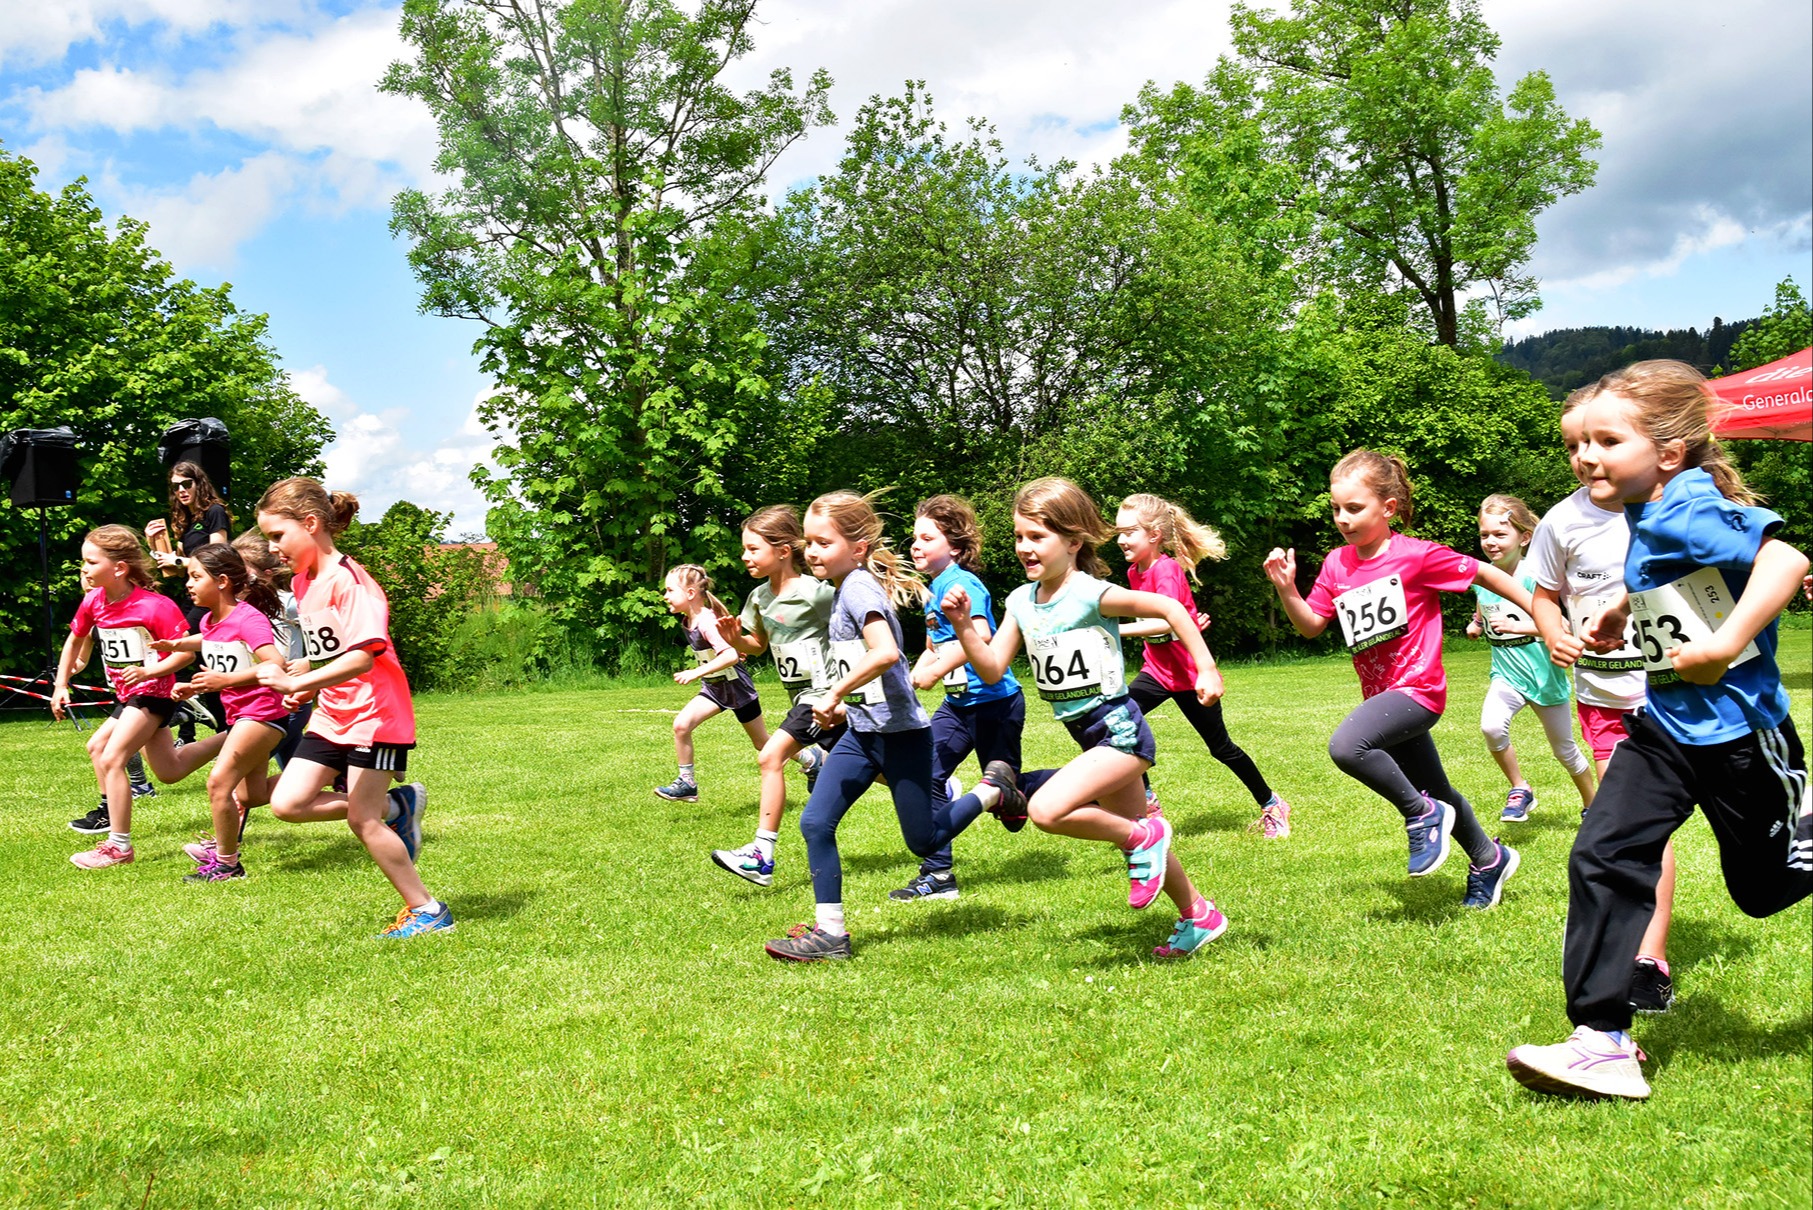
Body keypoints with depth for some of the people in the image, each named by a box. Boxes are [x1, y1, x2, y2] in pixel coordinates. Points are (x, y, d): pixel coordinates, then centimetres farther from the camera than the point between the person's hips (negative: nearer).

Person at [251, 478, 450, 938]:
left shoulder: (348, 580, -20)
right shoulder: (302, 582, 9)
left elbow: (362, 656, -30)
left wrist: (296, 683, -30)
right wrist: (305, 684, 1)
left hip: (374, 714, -9)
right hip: (332, 715, 9)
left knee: (362, 821, -5)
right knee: (287, 803, -1)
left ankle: (427, 911, 9)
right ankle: (396, 805, 14)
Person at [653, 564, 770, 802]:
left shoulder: (706, 621, -28)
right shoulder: (688, 621, -2)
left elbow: (730, 656, -40)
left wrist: (696, 673, -42)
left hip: (737, 687, -7)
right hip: (714, 687, 7)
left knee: (763, 744, 10)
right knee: (681, 724, -14)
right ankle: (687, 783, -5)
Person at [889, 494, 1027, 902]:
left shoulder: (961, 584, -19)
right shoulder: (934, 589, 10)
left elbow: (979, 636, -35)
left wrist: (935, 672, -30)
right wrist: (909, 682, 8)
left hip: (994, 702, -8)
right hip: (958, 702, 8)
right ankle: (938, 873, 4)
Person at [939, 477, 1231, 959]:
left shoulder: (1091, 594, -17)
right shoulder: (1021, 601, 4)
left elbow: (1170, 608, -14)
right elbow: (992, 669, 1)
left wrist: (1206, 669, -16)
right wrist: (963, 626, -13)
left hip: (1120, 731, -8)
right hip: (1093, 737, 8)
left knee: (1045, 810, -24)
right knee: (1133, 839, 19)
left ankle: (1143, 836, -3)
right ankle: (1200, 915, 39)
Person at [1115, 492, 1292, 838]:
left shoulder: (1167, 569, -22)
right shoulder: (1134, 571, 3)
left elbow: (1166, 621, -36)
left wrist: (1115, 630, -41)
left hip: (1189, 674, -6)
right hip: (1157, 670, 7)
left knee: (1221, 748, 6)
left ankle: (1271, 806, 27)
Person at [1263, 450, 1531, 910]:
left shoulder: (1416, 555, -15)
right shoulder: (1337, 564, 3)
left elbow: (1483, 573, -6)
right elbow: (1311, 626, 5)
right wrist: (1286, 589, -12)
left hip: (1417, 689, -7)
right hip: (1382, 694, 7)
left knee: (1346, 745, -31)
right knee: (1437, 793, 20)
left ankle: (1423, 815, -11)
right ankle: (1489, 859, 43)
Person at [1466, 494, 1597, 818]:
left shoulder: (1533, 576, -20)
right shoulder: (1481, 577, -4)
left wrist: (1516, 626, -34)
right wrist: (1476, 625, 2)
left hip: (1544, 675, -3)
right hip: (1506, 674, 3)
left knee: (1565, 751, 14)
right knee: (1491, 727, -27)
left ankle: (1592, 806, 41)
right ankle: (1520, 790, -5)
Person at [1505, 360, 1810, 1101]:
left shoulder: (1689, 511, -22)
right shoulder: (1647, 519, 6)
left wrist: (1724, 648, -33)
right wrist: (1623, 612, 13)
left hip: (1738, 731, -8)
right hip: (1665, 727, 8)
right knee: (1603, 856, -6)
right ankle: (1603, 1042, -4)